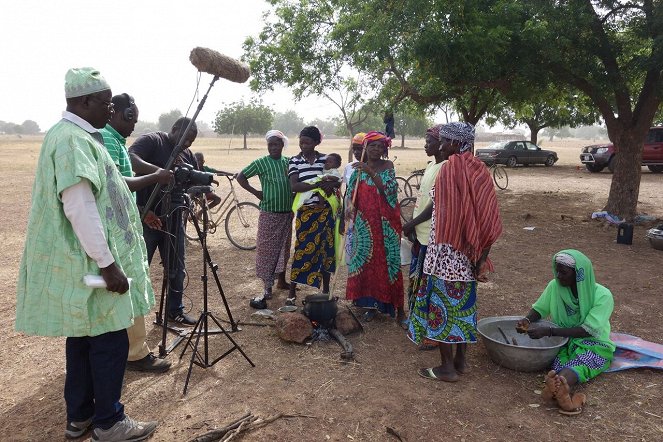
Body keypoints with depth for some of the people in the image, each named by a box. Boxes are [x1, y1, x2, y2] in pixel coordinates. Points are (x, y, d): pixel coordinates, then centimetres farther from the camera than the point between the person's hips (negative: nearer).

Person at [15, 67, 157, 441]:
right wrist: (108, 265, -22)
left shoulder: (77, 135, 14)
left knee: (84, 338, 17)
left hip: (85, 262, 10)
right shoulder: (73, 140, -19)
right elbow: (79, 210, -25)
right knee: (109, 342, 1)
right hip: (89, 263, -10)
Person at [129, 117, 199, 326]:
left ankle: (175, 310, 28)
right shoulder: (151, 141, -6)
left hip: (173, 219, 7)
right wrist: (159, 171, -38)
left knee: (177, 268, 13)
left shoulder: (187, 154, 13)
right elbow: (131, 160, -24)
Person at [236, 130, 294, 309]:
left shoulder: (289, 162, 7)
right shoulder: (261, 163, -6)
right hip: (269, 213, -5)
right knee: (266, 249, -4)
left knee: (284, 247, 15)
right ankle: (267, 289, -1)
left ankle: (281, 279, 32)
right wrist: (256, 192, -8)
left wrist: (294, 202, 4)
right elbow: (241, 177, -3)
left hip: (287, 212, 5)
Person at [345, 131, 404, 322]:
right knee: (366, 261, 5)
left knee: (386, 261, -1)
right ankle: (371, 304, 17)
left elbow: (388, 190, -17)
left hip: (385, 224, -3)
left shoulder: (388, 166, -2)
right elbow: (352, 198, 9)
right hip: (364, 225, 3)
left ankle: (395, 305, 10)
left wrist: (370, 172, -23)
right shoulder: (359, 169, 8)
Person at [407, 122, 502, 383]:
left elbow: (435, 205, -13)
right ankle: (461, 361, 28)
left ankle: (447, 367, 13)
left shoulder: (451, 167, -14)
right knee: (463, 303, 16)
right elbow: (489, 221, 4)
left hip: (446, 252, -7)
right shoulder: (479, 170, 6)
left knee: (441, 305, 4)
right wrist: (481, 257, 7)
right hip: (467, 254, 7)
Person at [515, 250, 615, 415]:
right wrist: (527, 320, -18)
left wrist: (549, 331, -33)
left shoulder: (602, 296, -17)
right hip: (565, 341, 3)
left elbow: (586, 331, -24)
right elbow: (539, 309, 6)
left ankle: (557, 388, -67)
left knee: (579, 363, -37)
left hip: (594, 345, -3)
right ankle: (566, 395, -63)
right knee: (560, 362, -32)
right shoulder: (555, 286, -6)